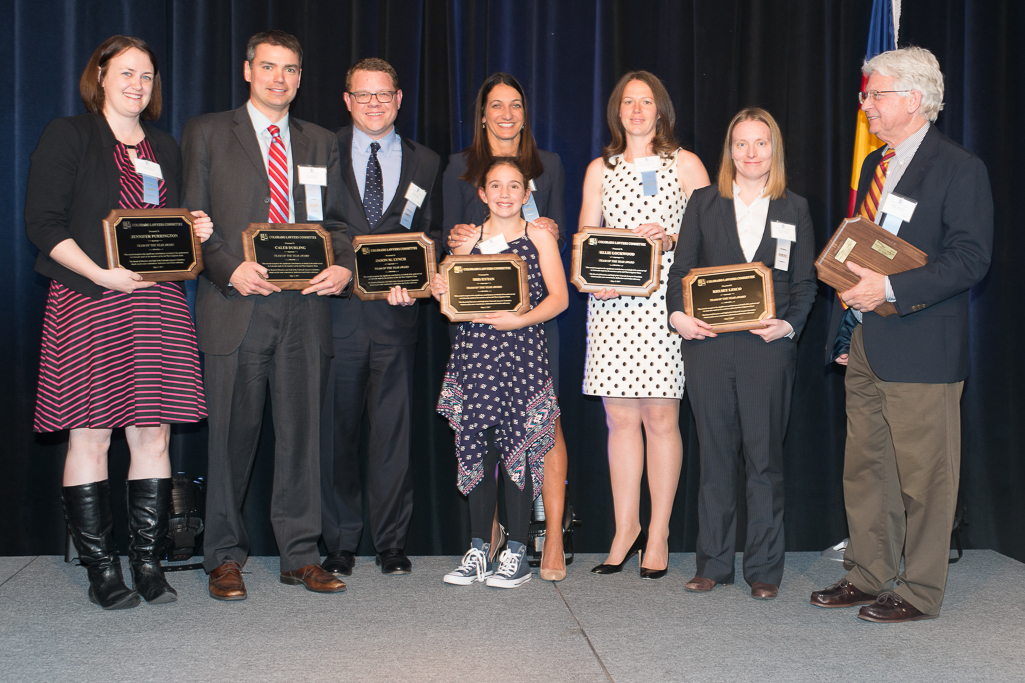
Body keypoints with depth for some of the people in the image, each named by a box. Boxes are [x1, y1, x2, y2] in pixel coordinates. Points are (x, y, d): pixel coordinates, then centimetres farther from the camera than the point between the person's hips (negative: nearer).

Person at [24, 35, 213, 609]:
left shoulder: (165, 148, 20)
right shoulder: (68, 136, 3)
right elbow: (42, 222, -5)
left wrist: (196, 232, 2)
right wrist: (103, 274, -16)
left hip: (159, 304, 5)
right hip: (87, 304, -4)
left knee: (154, 433, 2)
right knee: (90, 435, -3)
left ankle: (149, 563, 9)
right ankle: (102, 569, 5)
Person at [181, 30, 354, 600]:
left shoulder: (321, 143, 18)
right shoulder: (207, 133, 8)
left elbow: (336, 221, 18)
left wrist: (344, 265, -3)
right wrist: (230, 269, -12)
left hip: (306, 305, 3)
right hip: (237, 306, -2)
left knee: (303, 430, 4)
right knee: (232, 434, 1)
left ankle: (302, 555, 14)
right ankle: (225, 557, 13)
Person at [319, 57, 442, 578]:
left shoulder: (425, 163, 13)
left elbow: (433, 236, 11)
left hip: (396, 313, 1)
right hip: (337, 308, -1)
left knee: (393, 430, 3)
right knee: (336, 429, 3)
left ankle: (392, 542, 14)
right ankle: (340, 544, 14)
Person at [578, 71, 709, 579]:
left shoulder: (685, 164, 8)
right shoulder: (600, 169, 16)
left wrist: (669, 237, -11)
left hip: (664, 300, -3)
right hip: (610, 303, 3)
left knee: (660, 417, -3)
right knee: (619, 417, 3)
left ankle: (658, 534, 6)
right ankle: (625, 528, 13)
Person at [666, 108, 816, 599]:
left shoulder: (794, 209, 10)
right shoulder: (704, 203, 11)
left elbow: (805, 282, 8)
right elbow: (680, 268, 7)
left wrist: (788, 325, -9)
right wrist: (678, 314, -11)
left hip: (767, 349, -1)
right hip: (707, 344, 1)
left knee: (764, 457, 1)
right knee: (715, 455, 7)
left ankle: (764, 568, 11)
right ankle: (713, 564, 16)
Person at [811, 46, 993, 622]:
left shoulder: (959, 168, -7)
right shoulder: (874, 165, 17)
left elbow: (971, 259, -16)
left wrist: (890, 288, -24)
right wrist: (845, 331, 16)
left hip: (921, 348, -8)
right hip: (866, 347, 8)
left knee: (924, 476, 0)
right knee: (865, 468, 13)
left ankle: (921, 592, 12)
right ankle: (868, 576, 25)